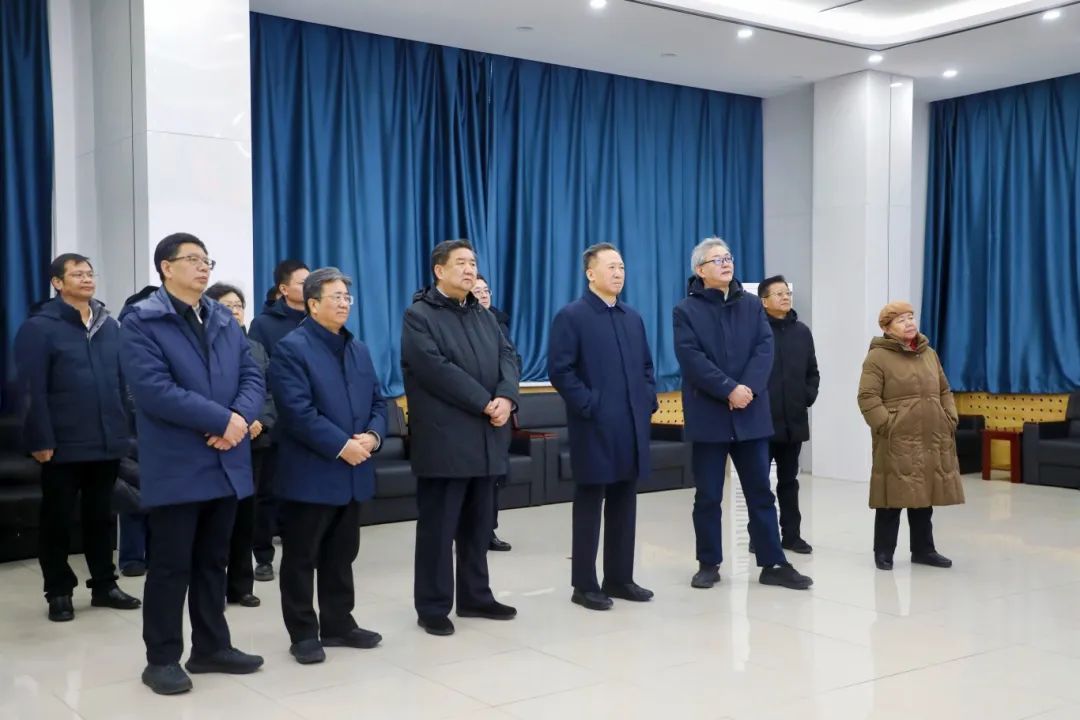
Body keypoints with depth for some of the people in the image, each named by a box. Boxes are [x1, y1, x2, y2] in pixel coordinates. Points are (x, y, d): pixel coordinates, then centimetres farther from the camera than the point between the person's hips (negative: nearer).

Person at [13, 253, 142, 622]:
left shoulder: (110, 325, 10)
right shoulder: (39, 327, -7)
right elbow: (33, 390, -12)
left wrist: (122, 429, 9)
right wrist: (41, 439, -16)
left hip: (106, 443, 5)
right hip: (63, 445, -5)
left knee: (101, 517, 14)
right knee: (58, 520, 7)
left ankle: (104, 585, 25)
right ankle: (59, 593, 17)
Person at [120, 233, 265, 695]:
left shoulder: (226, 322, 14)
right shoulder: (141, 322, -7)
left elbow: (252, 377, 7)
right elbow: (153, 389, -19)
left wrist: (241, 418, -15)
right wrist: (222, 419, -20)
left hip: (226, 463, 6)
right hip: (175, 466, -6)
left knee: (213, 561, 14)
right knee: (170, 565, 1)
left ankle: (212, 647, 25)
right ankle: (162, 659, 13)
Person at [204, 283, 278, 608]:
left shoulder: (256, 348, 14)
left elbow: (269, 393, 11)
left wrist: (261, 423, -7)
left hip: (253, 443, 5)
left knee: (245, 514, 10)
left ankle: (241, 585, 19)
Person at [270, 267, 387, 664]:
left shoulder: (359, 350, 16)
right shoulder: (291, 348, -8)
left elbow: (378, 401, 14)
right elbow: (299, 411, -18)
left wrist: (373, 435, -6)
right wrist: (342, 446, -19)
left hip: (353, 473, 7)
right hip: (311, 473, -7)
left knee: (342, 555, 15)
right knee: (302, 558, 3)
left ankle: (338, 624, 25)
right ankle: (304, 634, 12)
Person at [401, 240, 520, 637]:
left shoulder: (485, 316, 18)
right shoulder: (419, 315, -5)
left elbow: (507, 357, 7)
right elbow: (437, 369, -16)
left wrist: (506, 397, -13)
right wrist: (485, 403, -17)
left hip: (486, 437, 7)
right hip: (444, 439, -6)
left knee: (478, 524, 13)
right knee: (438, 526, -1)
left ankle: (475, 596, 24)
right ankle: (433, 607, 8)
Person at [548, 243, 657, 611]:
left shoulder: (633, 318, 17)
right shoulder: (571, 316, -5)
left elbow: (646, 366, 22)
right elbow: (560, 370, -12)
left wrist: (648, 402, 8)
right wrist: (588, 406, -17)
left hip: (632, 427, 7)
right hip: (594, 428, -6)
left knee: (624, 505, 11)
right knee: (590, 506, 1)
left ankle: (620, 578, 21)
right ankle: (585, 585, 8)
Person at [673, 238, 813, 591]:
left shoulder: (752, 305, 11)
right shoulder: (686, 310, -1)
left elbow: (765, 349, -1)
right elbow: (692, 359, -12)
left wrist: (748, 388, -16)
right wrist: (729, 389, -19)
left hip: (750, 413, 3)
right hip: (708, 415, -3)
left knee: (760, 491, 6)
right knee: (708, 495, 5)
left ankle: (773, 564, 12)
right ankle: (709, 564, 16)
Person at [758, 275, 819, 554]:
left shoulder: (802, 332, 11)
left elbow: (812, 371, 18)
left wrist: (808, 395, 4)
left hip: (794, 420, 5)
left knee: (789, 480, 12)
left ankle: (791, 534, 19)